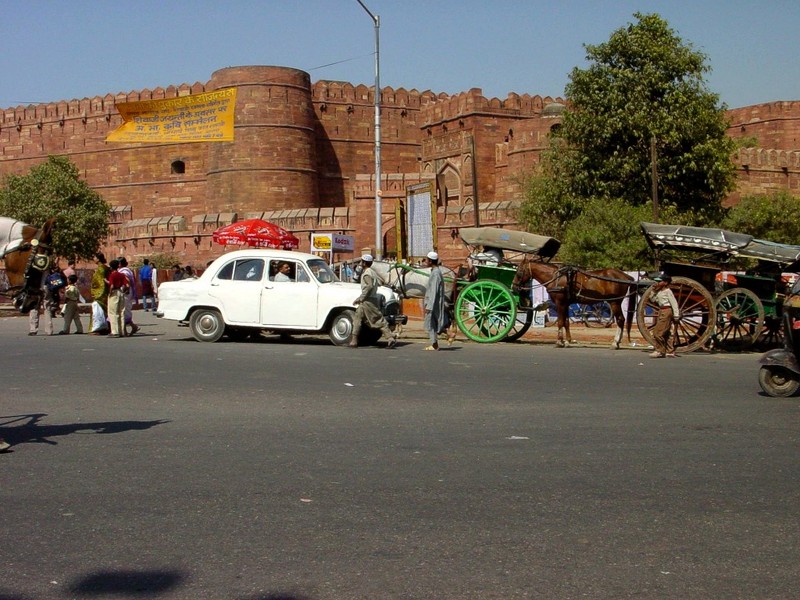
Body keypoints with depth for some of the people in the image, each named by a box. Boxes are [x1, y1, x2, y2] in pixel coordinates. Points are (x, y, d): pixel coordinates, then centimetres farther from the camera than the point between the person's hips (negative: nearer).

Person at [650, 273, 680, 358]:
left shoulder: (668, 291, -11)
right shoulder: (659, 292, 13)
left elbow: (674, 303, -13)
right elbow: (654, 301, 19)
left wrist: (676, 315, -16)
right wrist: (654, 292, 5)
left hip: (667, 311, -10)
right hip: (661, 312, 10)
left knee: (657, 332, -12)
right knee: (666, 333, 12)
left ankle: (660, 351, -7)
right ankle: (670, 351, 17)